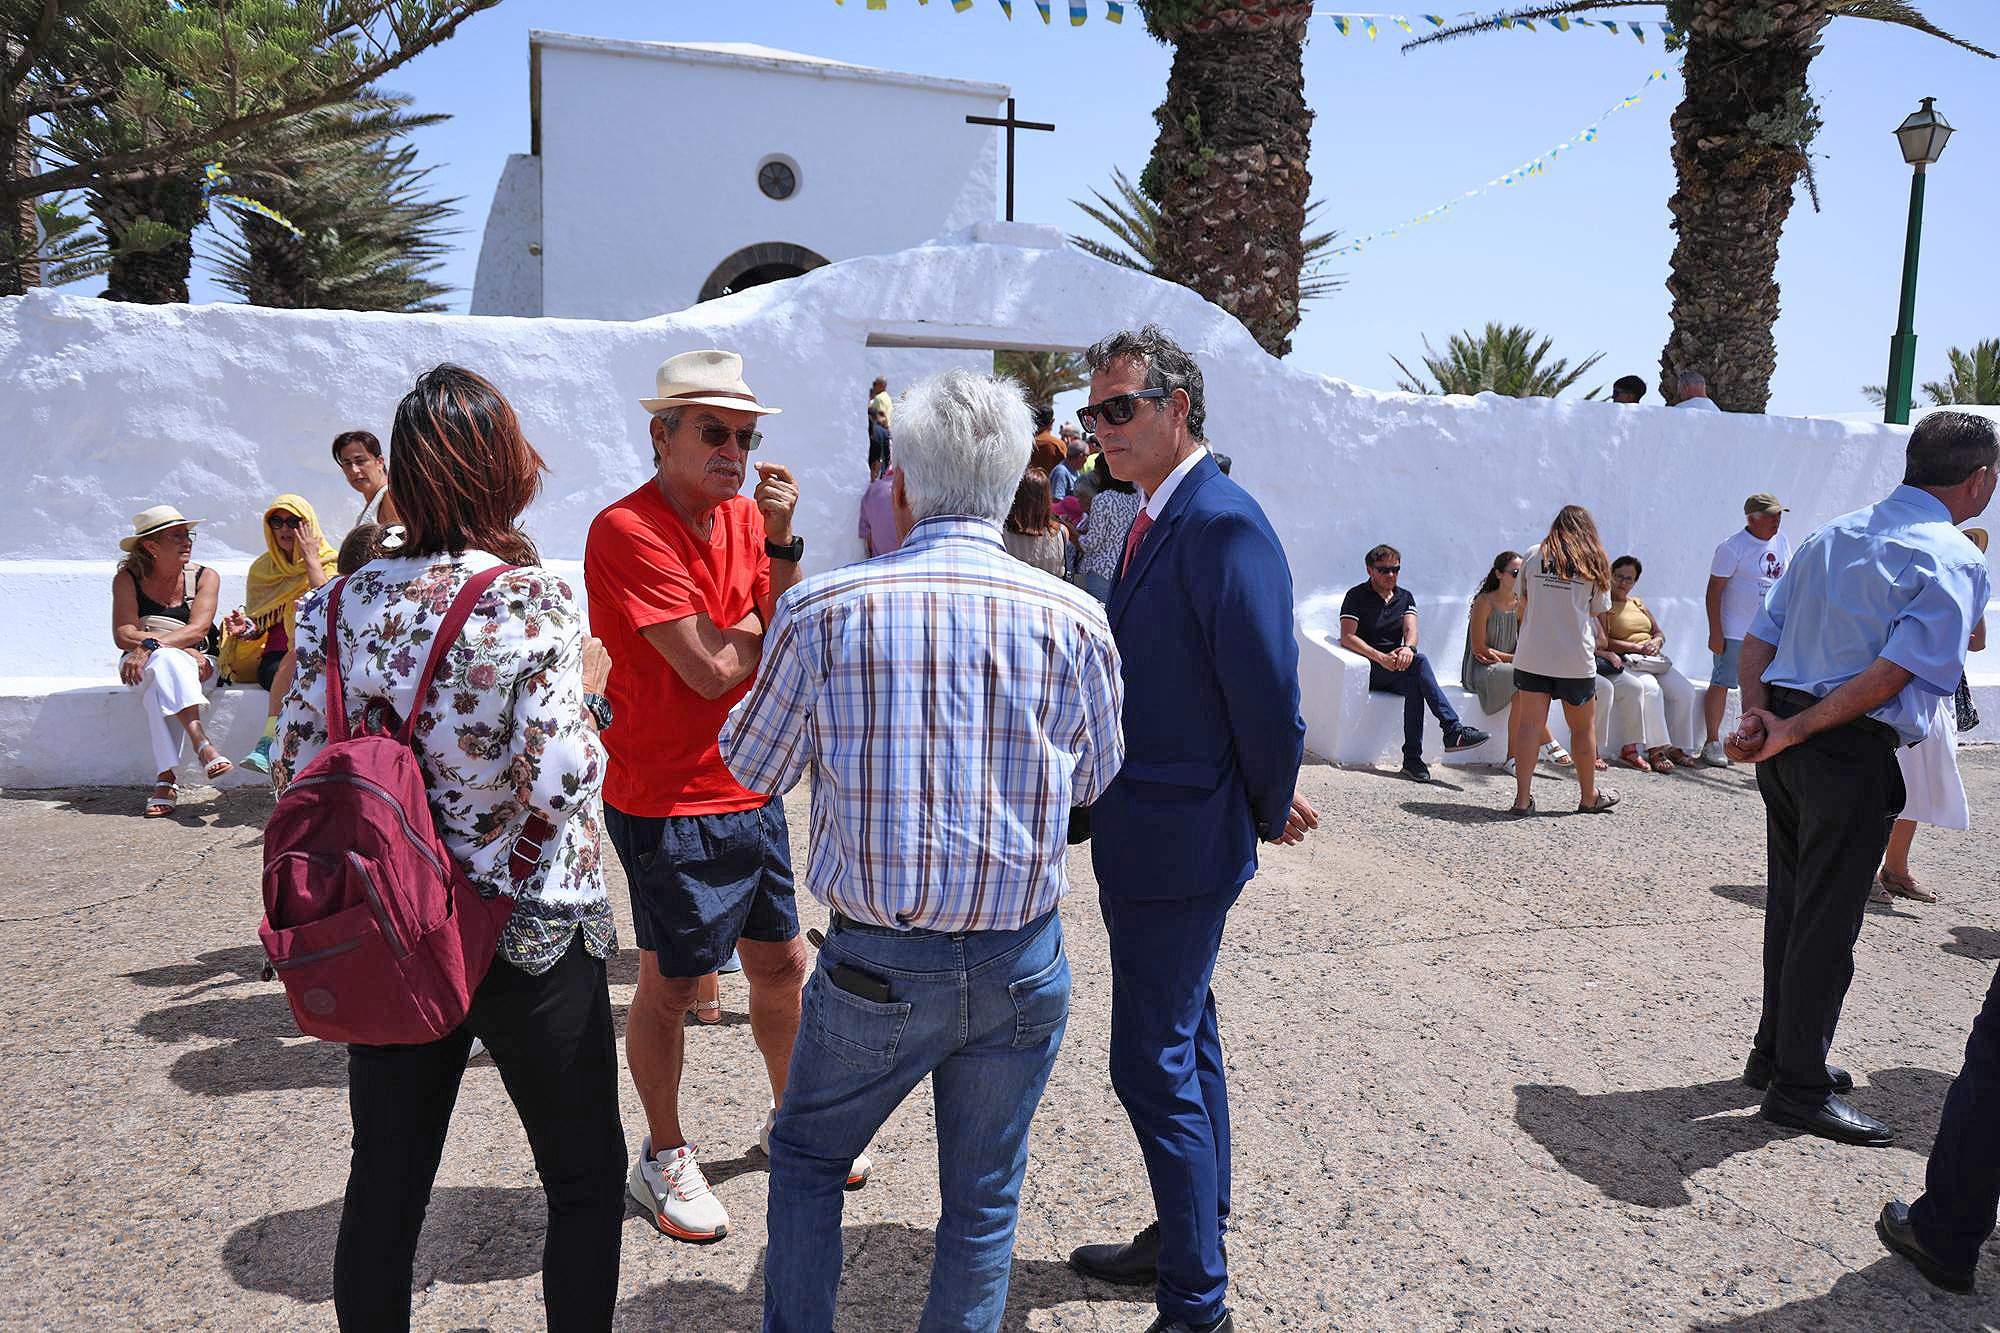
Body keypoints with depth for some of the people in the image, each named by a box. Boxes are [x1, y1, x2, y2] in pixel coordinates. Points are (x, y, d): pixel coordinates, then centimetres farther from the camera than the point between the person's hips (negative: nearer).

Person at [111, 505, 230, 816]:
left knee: (159, 684, -34)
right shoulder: (128, 579, 2)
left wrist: (150, 645, -29)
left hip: (197, 666, 0)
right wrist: (182, 649, -22)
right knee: (167, 660, -36)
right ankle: (201, 741, -53)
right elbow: (122, 634, -10)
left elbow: (197, 629, -13)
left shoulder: (205, 577, 2)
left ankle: (166, 779, -44)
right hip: (142, 665, 0)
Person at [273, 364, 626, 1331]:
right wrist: (589, 691, -4)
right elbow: (556, 786, -21)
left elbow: (296, 770, 3)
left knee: (384, 1182, 18)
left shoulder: (340, 603, -1)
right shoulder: (534, 599, -16)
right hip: (532, 941, -5)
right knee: (587, 1179, 14)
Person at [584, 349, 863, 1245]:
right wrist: (765, 630, -4)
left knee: (782, 964, 18)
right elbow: (711, 670, -23)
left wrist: (780, 540, -13)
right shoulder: (628, 530, -18)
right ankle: (664, 1158, 30)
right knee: (670, 987, 8)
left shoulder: (745, 516, 6)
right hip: (670, 804, -7)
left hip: (752, 792, 7)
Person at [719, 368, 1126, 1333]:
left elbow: (753, 766, 2)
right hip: (1023, 964, 1)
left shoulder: (821, 611, -12)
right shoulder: (1074, 621, -9)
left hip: (877, 963, -1)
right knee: (984, 1199, 20)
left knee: (806, 1156, 25)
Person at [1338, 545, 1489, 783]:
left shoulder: (1405, 597, 17)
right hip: (1368, 670, -5)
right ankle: (1454, 731, -37)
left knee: (1414, 684, -32)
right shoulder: (1357, 596, 1)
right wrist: (1381, 658, -25)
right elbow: (1347, 638, -11)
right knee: (1419, 662, -30)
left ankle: (1413, 758, -32)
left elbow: (1411, 630, -1)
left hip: (1396, 668, 5)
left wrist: (1408, 648, -27)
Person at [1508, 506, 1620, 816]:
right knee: (1584, 726, 12)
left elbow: (1523, 603, 9)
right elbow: (1596, 613, 5)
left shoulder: (1533, 555, 4)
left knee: (1529, 723, 2)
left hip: (1532, 654, 1)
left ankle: (1522, 798, -2)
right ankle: (1588, 797, 24)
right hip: (1575, 657, -1)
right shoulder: (1595, 563, 3)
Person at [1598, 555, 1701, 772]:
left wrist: (1656, 642, -1)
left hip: (1654, 660, 7)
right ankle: (1656, 749, -29)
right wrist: (1637, 647, -17)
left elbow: (1659, 632, 23)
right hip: (1626, 663, -7)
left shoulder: (1638, 604, 23)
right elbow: (1604, 642, -13)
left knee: (1685, 690, -14)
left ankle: (1676, 746, -9)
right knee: (1651, 689, -33)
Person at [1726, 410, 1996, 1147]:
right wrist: (1792, 732, -17)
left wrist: (1756, 716, -2)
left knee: (1791, 903, 19)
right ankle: (1800, 1087, 14)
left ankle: (1778, 1052, 33)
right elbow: (1891, 676, -20)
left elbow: (1758, 639, 8)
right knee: (1828, 920, 3)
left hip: (1789, 747, 8)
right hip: (1852, 755, -7)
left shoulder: (1831, 536, 13)